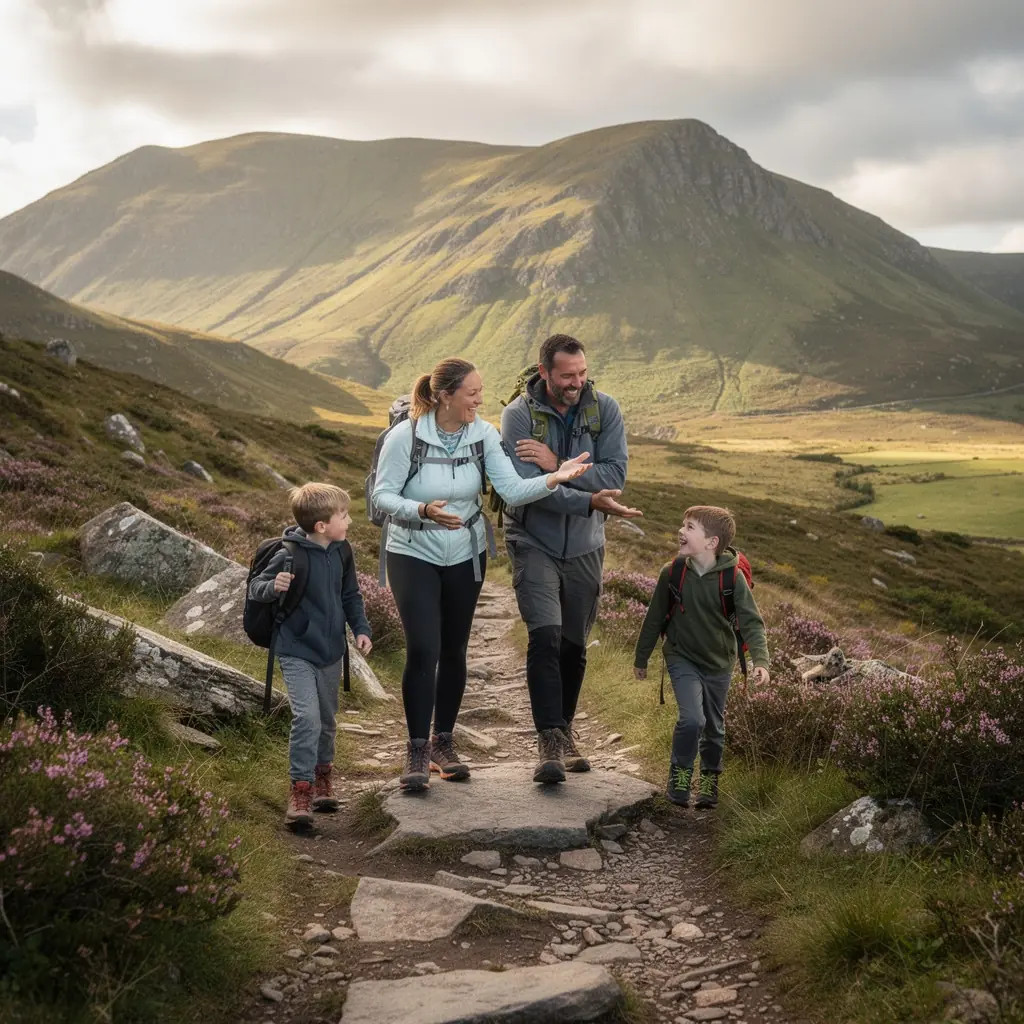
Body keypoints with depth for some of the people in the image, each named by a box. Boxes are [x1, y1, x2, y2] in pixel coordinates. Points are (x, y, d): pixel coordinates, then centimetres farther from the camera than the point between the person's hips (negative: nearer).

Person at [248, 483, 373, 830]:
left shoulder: (341, 552, -1)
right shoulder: (291, 555, -19)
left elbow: (351, 595, 13)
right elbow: (254, 588, -11)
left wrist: (361, 629, 2)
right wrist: (274, 586, -32)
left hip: (331, 652, 6)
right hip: (296, 653, -6)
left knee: (327, 719, 19)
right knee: (307, 718, -17)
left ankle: (323, 775, 40)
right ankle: (301, 789, -7)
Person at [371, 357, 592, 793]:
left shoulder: (483, 435, -7)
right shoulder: (405, 436, -16)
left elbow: (513, 490, -14)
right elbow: (382, 495, -14)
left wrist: (553, 479, -31)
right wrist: (423, 510, -30)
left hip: (465, 556, 4)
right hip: (413, 555, -4)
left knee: (454, 651, 11)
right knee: (423, 650, -12)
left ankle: (443, 743, 27)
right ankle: (417, 751, 2)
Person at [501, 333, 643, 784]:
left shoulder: (604, 410, -4)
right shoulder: (519, 413, -13)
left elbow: (615, 474, -15)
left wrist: (558, 465, -25)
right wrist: (590, 501, -31)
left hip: (584, 545, 4)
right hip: (534, 543, -3)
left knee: (574, 645, 13)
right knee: (545, 636, -18)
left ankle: (564, 731, 30)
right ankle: (549, 742, -15)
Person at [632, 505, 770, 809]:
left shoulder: (732, 577, -17)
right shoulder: (672, 573, -12)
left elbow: (751, 622, -18)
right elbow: (655, 618, 1)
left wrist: (760, 660, -33)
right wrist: (641, 658, 10)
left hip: (719, 664, 1)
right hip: (682, 659, -1)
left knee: (714, 727, 15)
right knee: (692, 719, -19)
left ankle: (710, 778, 38)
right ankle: (680, 773, 3)